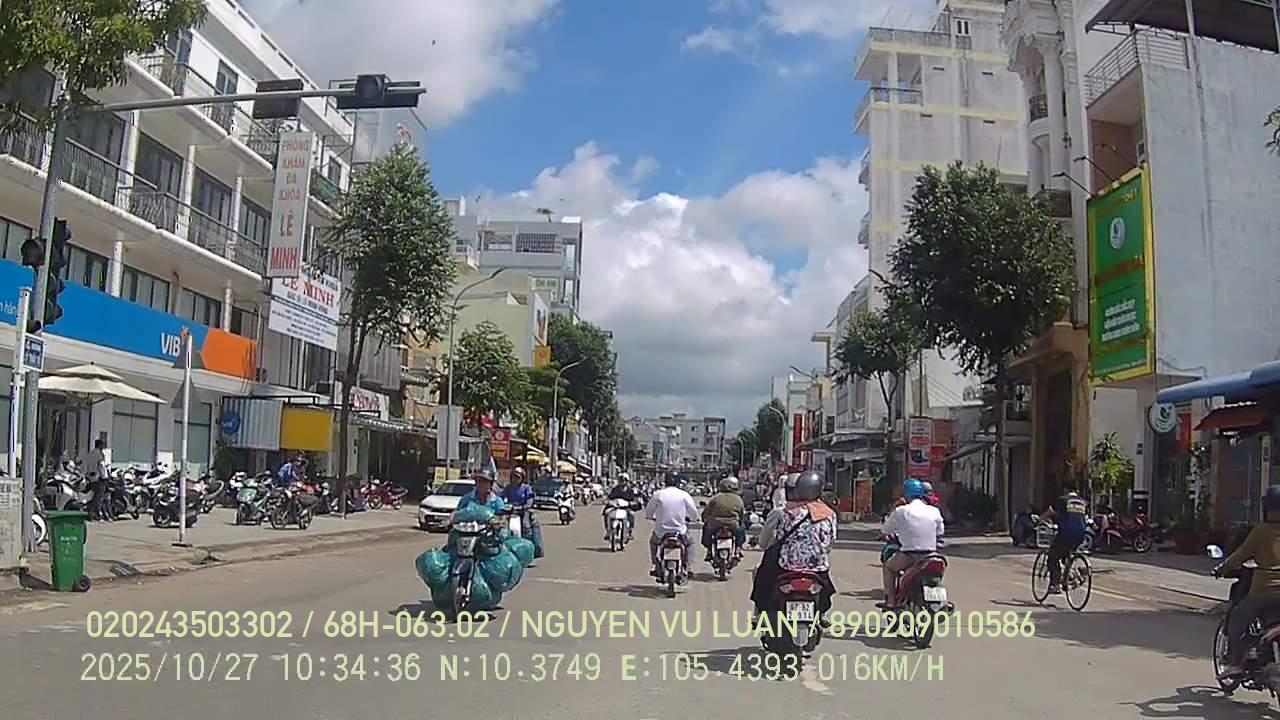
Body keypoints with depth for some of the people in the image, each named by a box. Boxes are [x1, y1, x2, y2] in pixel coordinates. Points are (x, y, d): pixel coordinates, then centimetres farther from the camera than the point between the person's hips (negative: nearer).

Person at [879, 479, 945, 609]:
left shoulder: (901, 511, -5)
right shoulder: (934, 511, 3)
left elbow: (885, 531, 3)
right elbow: (939, 533, 12)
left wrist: (890, 535, 26)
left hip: (909, 556, -3)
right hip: (930, 556, 3)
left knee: (888, 567, 23)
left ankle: (890, 601, 13)